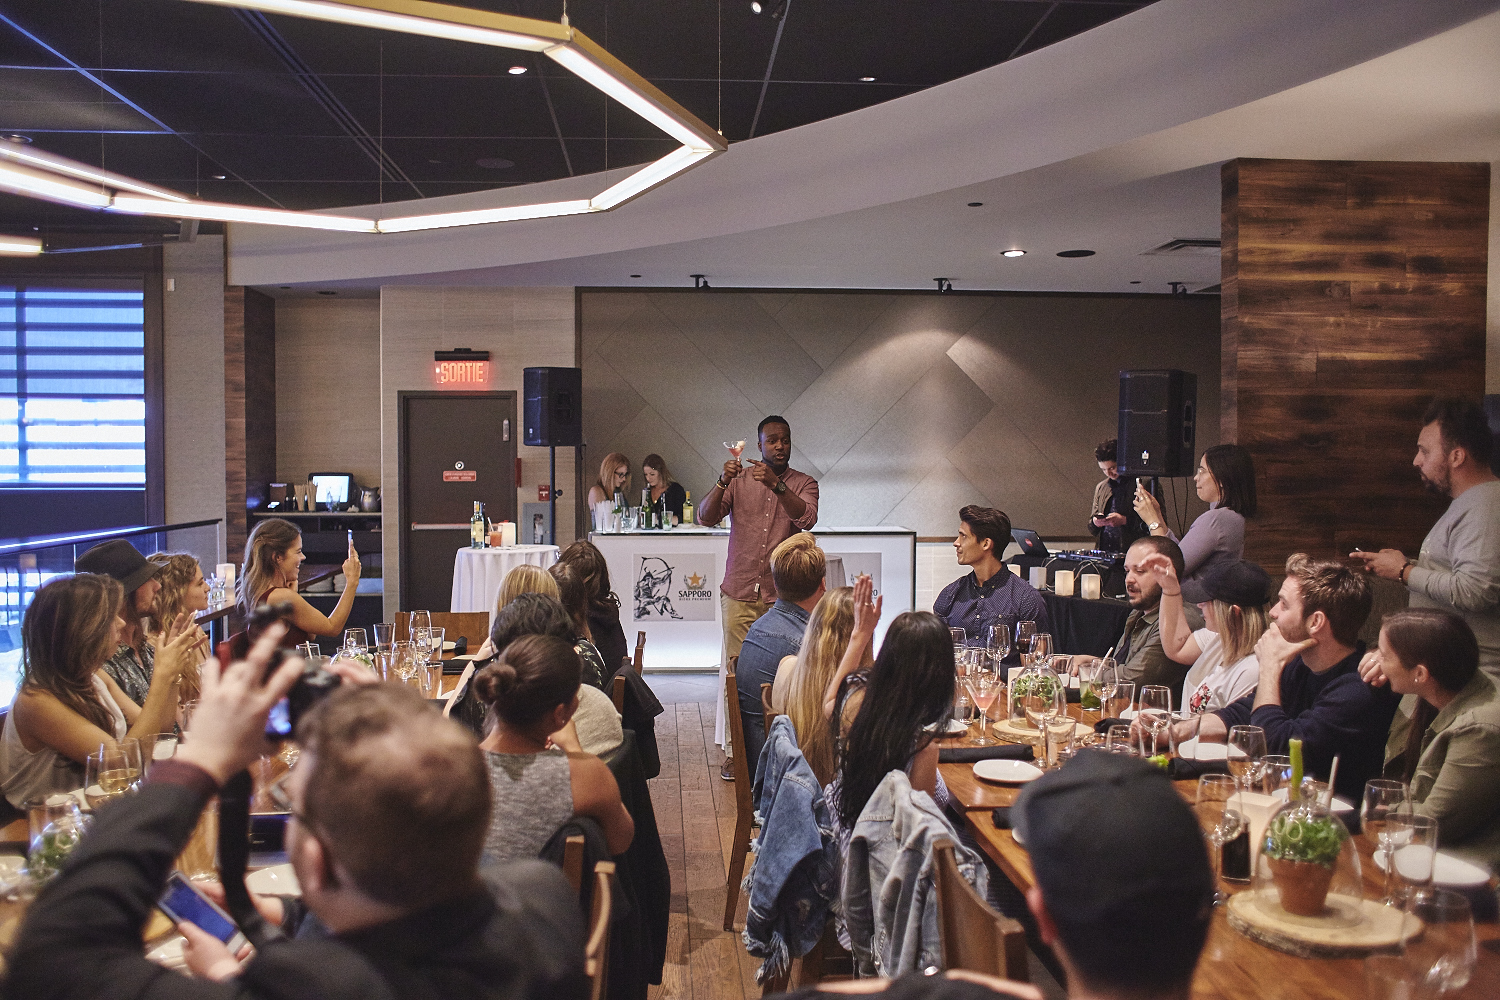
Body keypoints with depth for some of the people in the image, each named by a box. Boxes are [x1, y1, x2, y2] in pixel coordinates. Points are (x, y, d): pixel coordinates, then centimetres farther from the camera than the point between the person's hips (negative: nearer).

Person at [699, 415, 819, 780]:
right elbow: (706, 517, -3)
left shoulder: (803, 483, 6)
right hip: (739, 592, 0)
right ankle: (734, 752, 7)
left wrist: (775, 484, -26)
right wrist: (722, 483, -20)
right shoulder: (739, 479, 8)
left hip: (781, 595, 0)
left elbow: (806, 518, -14)